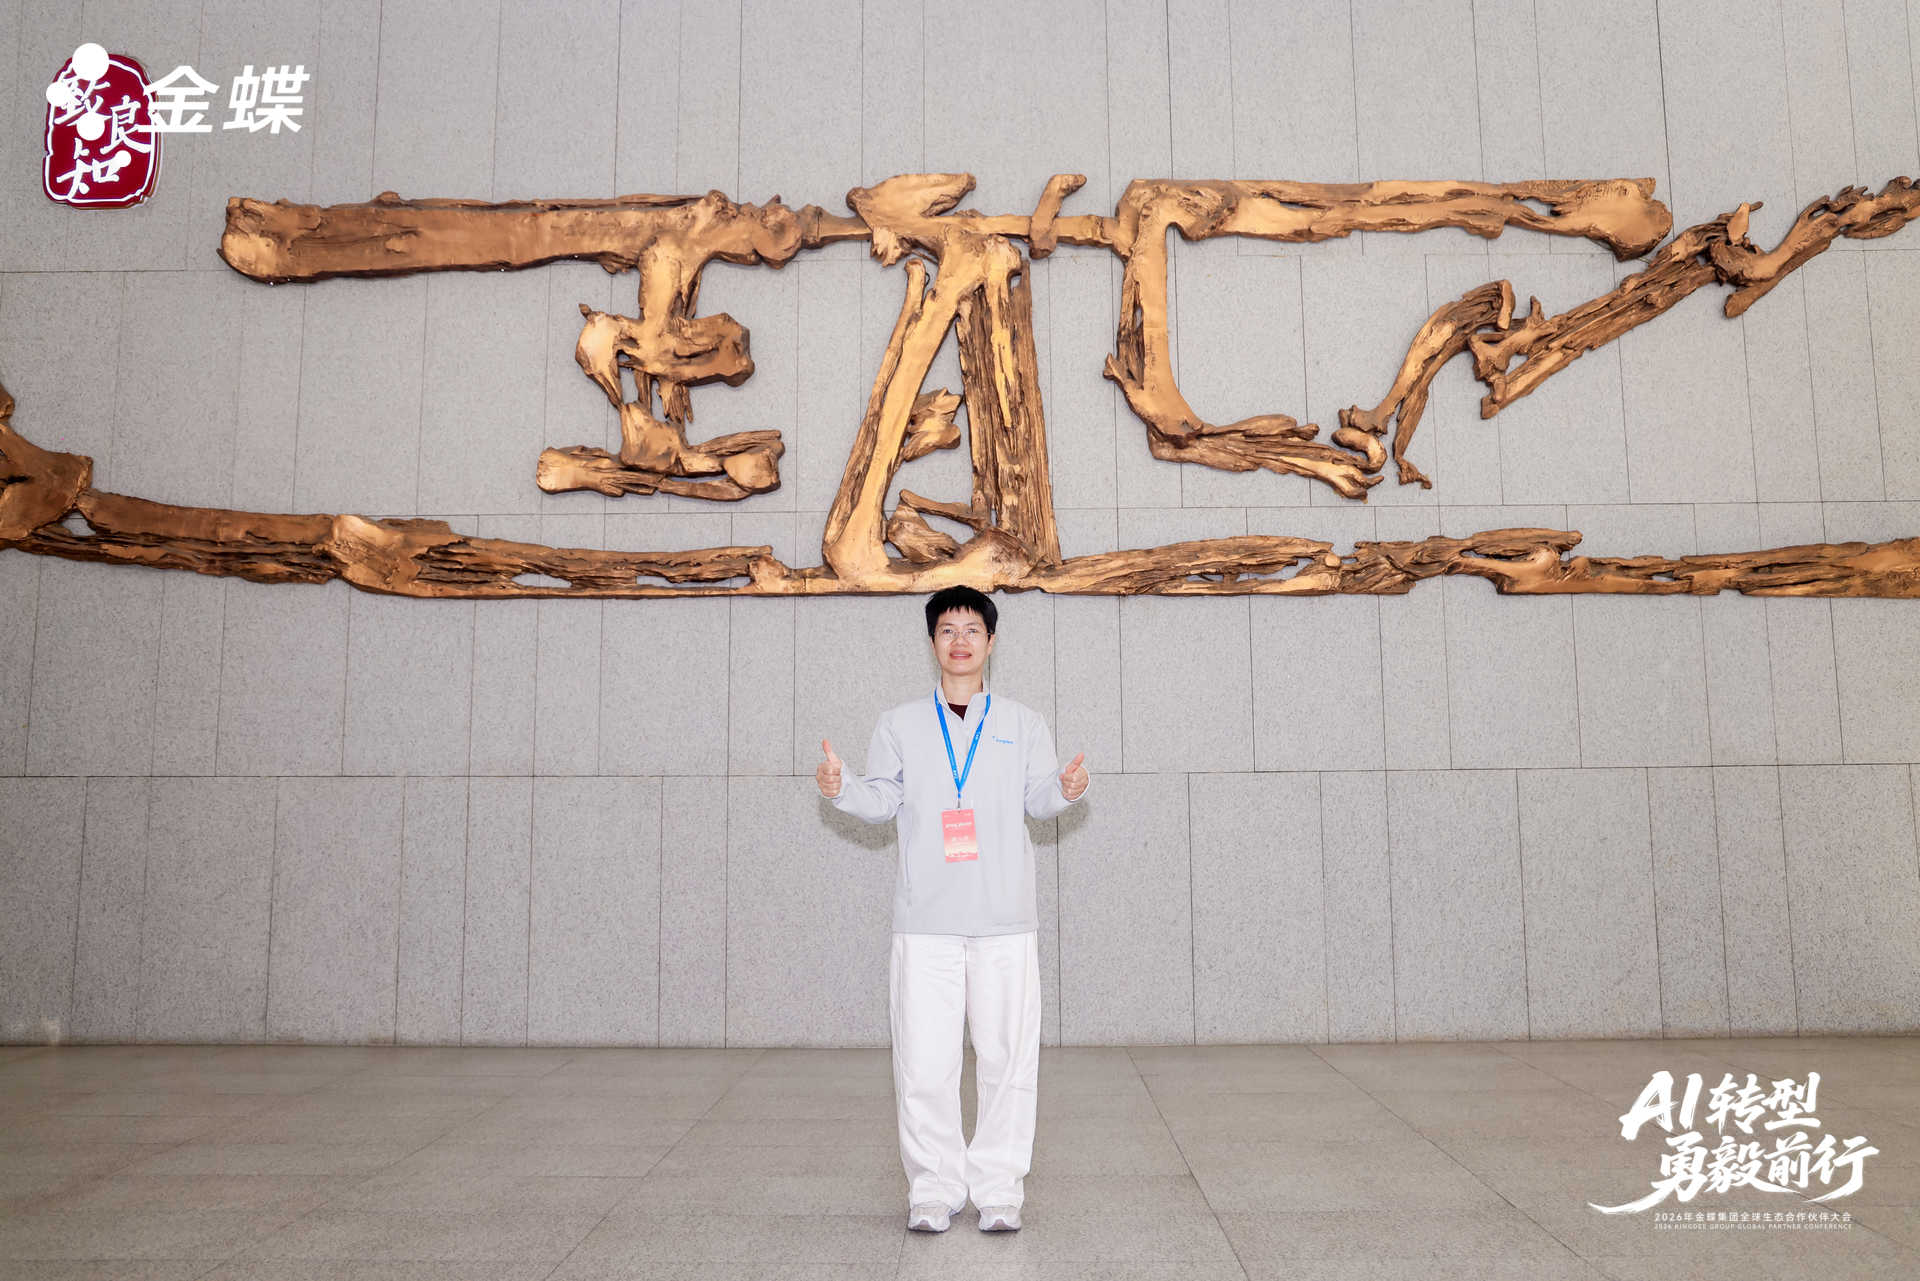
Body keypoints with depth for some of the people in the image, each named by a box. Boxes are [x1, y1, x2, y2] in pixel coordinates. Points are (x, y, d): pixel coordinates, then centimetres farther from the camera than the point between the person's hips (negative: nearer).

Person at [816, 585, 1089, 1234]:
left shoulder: (1022, 723, 13)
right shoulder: (899, 724, 13)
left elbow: (1039, 799, 6)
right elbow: (882, 801, 7)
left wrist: (1065, 788, -16)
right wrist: (841, 786, -12)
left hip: (1005, 919, 0)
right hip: (925, 920, 0)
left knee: (1008, 1058, 2)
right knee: (924, 1064, -1)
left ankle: (999, 1188, 15)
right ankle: (934, 1188, 13)